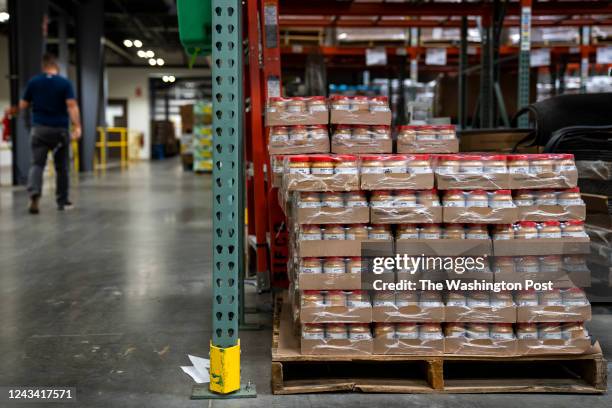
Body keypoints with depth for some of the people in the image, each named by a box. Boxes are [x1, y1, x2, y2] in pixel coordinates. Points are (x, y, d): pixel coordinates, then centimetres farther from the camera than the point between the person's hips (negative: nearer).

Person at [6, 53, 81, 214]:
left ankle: (34, 195, -24)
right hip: (60, 129, -1)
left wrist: (16, 110, 32)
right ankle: (62, 201, 17)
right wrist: (77, 127, -18)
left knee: (37, 164, -1)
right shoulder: (65, 83, -2)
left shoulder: (33, 82, 4)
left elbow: (23, 105, 9)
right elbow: (72, 106, -13)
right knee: (62, 167, 10)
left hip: (39, 128, 1)